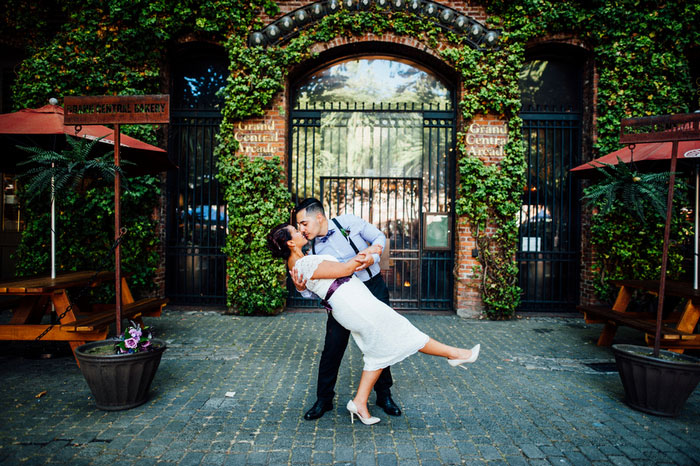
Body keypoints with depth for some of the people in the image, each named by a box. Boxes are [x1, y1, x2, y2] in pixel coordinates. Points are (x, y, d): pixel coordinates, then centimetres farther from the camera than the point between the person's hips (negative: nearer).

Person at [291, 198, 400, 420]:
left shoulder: (348, 222, -9)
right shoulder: (314, 250, -3)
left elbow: (379, 237, 0)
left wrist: (373, 257, -19)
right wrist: (302, 288, -26)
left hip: (373, 287, -1)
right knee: (333, 346, -4)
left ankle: (384, 395, 24)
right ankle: (323, 400, 13)